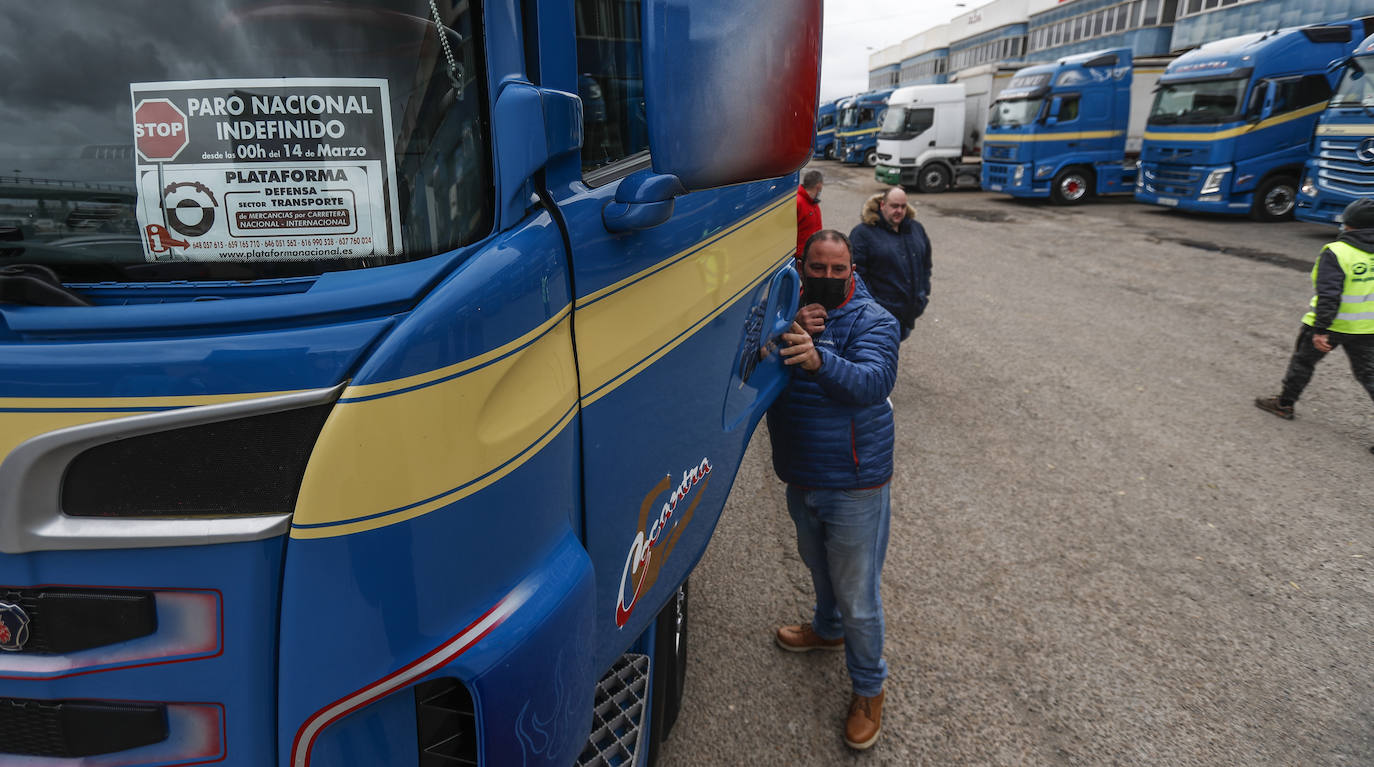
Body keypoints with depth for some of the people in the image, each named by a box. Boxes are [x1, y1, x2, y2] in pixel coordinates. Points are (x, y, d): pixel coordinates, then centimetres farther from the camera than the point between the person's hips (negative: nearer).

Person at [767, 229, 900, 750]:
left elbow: (874, 381, -31)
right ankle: (828, 629, 56)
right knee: (819, 569, 28)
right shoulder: (789, 311, 2)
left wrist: (819, 359, -47)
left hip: (855, 488, -5)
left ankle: (868, 689, 26)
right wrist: (790, 336, -25)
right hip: (801, 481, 5)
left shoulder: (872, 321, -13)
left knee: (858, 596, 5)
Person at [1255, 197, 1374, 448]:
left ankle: (1284, 404, 29)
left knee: (1303, 361, 16)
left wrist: (1320, 330, -22)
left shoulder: (1336, 253, -19)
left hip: (1332, 324, -5)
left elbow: (1328, 296, -24)